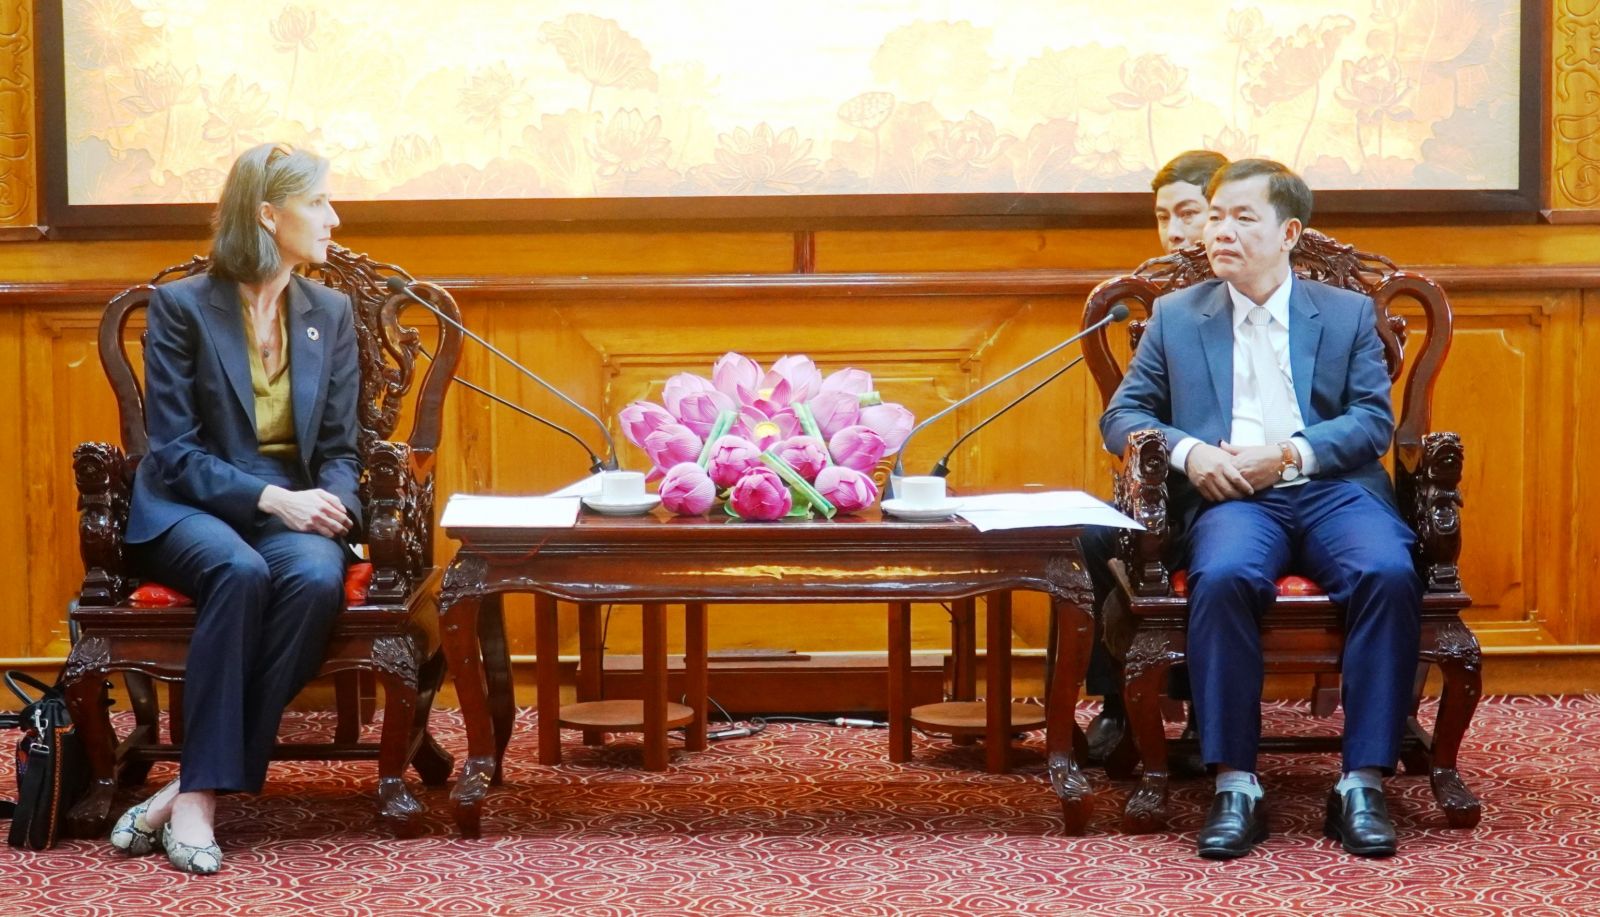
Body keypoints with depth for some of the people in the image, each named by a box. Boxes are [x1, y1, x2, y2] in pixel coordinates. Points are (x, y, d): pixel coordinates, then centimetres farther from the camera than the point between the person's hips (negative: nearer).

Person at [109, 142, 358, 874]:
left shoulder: (331, 313, 12)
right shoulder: (180, 306, -1)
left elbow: (339, 448, 12)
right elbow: (174, 450, -6)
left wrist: (331, 504, -11)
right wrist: (271, 497, -20)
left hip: (295, 505, 3)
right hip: (189, 509, -3)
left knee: (317, 577, -33)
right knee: (240, 571, -38)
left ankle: (195, 790, -32)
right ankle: (202, 794, -35)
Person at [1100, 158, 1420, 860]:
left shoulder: (1349, 313, 16)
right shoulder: (1176, 316, 18)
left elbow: (1374, 422, 7)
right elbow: (1121, 415, 15)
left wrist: (1289, 453, -11)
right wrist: (1187, 451, -7)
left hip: (1331, 489, 1)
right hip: (1231, 496, 0)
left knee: (1389, 573, -32)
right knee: (1223, 577, -36)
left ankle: (1363, 783, -27)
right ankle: (1234, 786, -31)